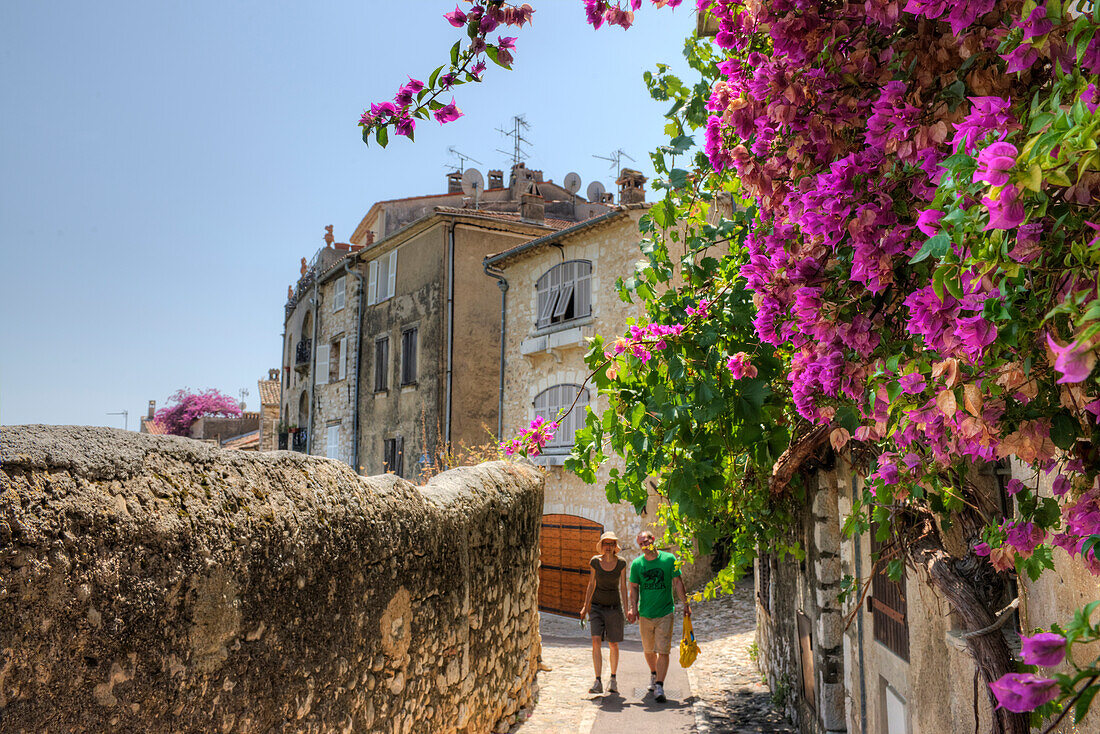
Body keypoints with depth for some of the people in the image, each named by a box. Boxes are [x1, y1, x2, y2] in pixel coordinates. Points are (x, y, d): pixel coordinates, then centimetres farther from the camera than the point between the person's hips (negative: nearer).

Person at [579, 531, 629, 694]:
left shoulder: (621, 563, -6)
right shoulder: (595, 561, -3)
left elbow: (623, 587, -2)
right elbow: (591, 584, 6)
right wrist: (586, 606, 5)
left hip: (614, 607, 0)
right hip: (597, 606, 1)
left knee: (613, 644, 6)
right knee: (596, 641, -13)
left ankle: (613, 679, 26)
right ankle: (598, 682, -12)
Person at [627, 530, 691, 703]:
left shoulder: (669, 559, -4)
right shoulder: (637, 564, 0)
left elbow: (678, 583, 3)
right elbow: (634, 587, 4)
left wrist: (686, 604, 2)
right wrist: (633, 608, -8)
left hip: (665, 613, -2)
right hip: (645, 614, 2)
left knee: (663, 651, -8)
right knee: (648, 650, 15)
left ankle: (659, 686, -6)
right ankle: (654, 674, 40)